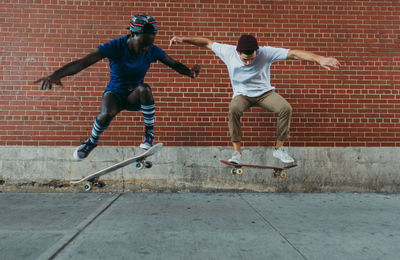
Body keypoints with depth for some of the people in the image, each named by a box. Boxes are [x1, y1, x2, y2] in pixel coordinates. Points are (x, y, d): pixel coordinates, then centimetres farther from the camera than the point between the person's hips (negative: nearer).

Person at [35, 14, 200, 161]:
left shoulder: (152, 51, -13)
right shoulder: (115, 47, -23)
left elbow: (174, 64, -9)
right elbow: (83, 62, -32)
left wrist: (189, 72, -32)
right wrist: (56, 75, -46)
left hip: (135, 97, 2)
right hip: (115, 94, -1)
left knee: (144, 88, -34)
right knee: (107, 114, -34)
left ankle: (149, 134, -14)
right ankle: (92, 141, 1)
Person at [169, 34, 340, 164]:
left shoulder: (266, 53, -21)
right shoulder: (228, 52, -16)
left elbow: (294, 54, -28)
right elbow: (207, 42, -4)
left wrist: (319, 59, -38)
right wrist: (184, 39, -11)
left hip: (265, 92, 1)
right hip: (242, 94, 0)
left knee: (286, 108, -27)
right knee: (233, 109, -36)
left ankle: (279, 149, -8)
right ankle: (237, 151, -23)